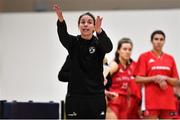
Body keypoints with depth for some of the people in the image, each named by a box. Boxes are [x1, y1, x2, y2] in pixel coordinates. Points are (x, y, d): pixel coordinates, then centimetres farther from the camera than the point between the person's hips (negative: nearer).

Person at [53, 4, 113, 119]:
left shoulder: (98, 44, 0)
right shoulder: (73, 42, 2)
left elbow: (109, 47, -24)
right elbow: (63, 35, -20)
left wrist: (99, 31, -45)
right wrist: (61, 19, -44)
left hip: (96, 96, 0)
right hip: (75, 96, 0)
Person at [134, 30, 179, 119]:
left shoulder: (170, 58, 13)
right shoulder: (144, 57, 3)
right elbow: (138, 79, -3)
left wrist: (165, 78, -7)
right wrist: (155, 78, -14)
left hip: (168, 101, 4)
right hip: (151, 100, -3)